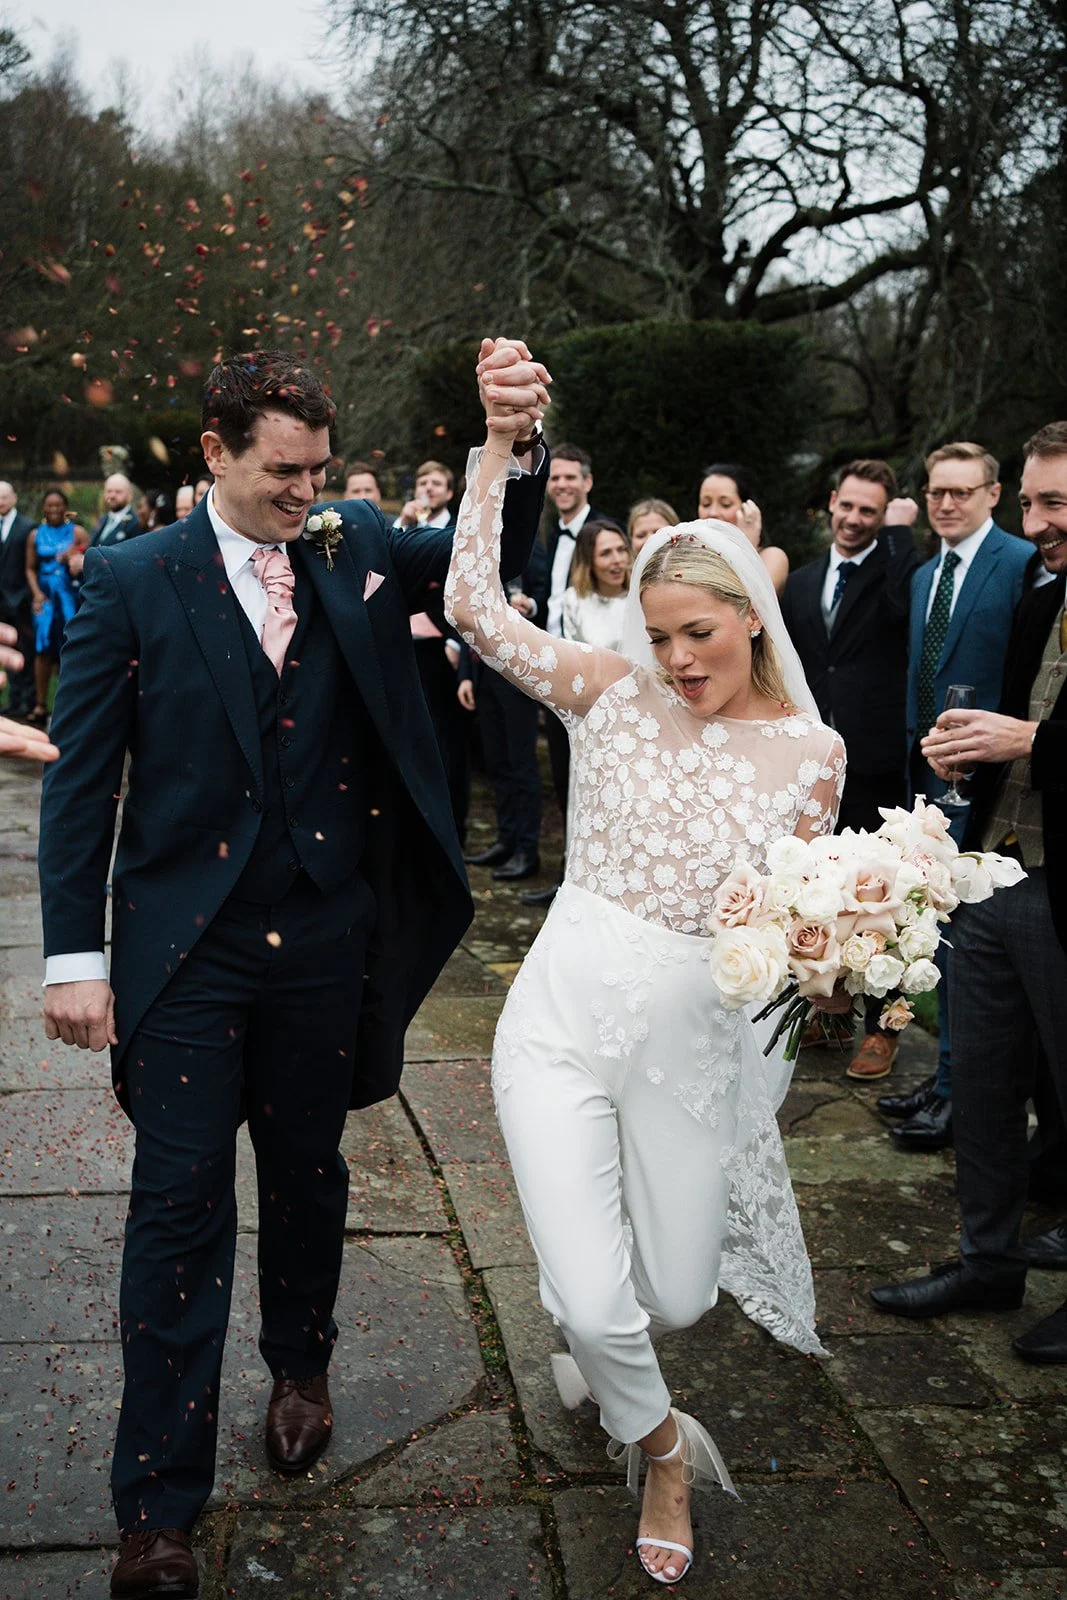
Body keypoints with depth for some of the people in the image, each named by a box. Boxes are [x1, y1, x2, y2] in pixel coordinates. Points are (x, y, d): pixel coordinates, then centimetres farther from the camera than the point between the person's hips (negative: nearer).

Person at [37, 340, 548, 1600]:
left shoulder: (356, 550, 3)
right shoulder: (133, 579, -5)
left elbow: (493, 560, -5)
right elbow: (80, 776, -5)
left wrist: (520, 442, -25)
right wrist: (75, 954, -8)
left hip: (326, 939, 3)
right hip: (186, 945, -2)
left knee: (307, 1174, 19)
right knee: (180, 1207, 3)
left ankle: (300, 1363, 46)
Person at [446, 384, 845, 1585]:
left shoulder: (811, 752, -2)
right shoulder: (614, 694, -3)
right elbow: (471, 605, -10)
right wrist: (497, 445, -13)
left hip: (691, 1050, 1)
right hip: (563, 1023, -1)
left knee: (675, 1301, 13)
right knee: (590, 1302, -5)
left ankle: (596, 1338, 54)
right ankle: (658, 1444, 31)